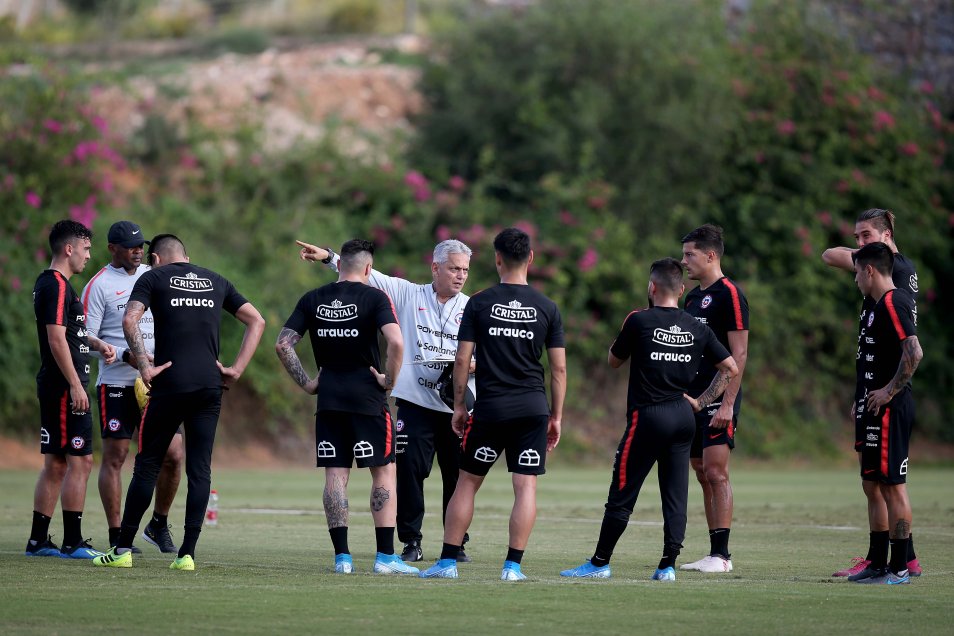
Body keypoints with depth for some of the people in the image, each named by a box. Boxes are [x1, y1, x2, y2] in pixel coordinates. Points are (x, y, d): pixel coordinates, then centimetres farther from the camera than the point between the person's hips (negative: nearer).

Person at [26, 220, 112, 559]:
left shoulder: (49, 283, 18)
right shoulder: (57, 286, -14)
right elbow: (56, 339, -20)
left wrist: (97, 344, 16)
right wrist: (75, 386, -21)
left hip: (54, 389, 10)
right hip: (65, 388, -10)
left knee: (55, 464, 11)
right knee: (80, 462, -7)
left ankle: (38, 540, 13)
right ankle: (72, 542, -6)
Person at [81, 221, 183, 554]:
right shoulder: (99, 285, -5)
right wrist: (126, 356, -18)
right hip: (116, 385, -5)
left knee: (173, 456, 1)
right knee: (114, 458, -1)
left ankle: (159, 525, 18)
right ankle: (117, 536, 5)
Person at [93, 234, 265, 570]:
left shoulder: (153, 278, 6)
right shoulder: (216, 281, 17)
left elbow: (129, 320, -11)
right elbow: (257, 321, 15)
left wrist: (144, 366, -9)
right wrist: (236, 369, 10)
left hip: (169, 383, -3)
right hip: (210, 385, 3)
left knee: (147, 466, 4)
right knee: (200, 469, 5)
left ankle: (123, 549, 7)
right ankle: (187, 553, 1)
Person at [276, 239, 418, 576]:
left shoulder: (312, 300, 7)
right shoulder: (374, 298, -6)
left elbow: (282, 343, 3)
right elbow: (396, 342, -20)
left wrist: (305, 382, 9)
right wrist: (390, 380, -7)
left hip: (328, 397, 3)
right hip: (367, 398, -3)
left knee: (335, 475, 6)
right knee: (384, 472, 4)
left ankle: (341, 556, 3)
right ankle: (385, 557, 0)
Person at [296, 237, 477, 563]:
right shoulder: (408, 295, 6)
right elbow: (365, 275, 2)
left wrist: (472, 364, -12)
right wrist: (328, 256, -7)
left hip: (458, 405, 1)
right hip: (415, 402, -1)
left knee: (458, 476, 2)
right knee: (409, 471, -6)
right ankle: (411, 542, 2)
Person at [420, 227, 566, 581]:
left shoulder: (479, 304, -1)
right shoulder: (547, 308, 3)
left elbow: (462, 360, -1)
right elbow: (559, 368, 4)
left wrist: (459, 406, 9)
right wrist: (556, 416, 11)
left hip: (489, 406, 0)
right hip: (532, 406, 0)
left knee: (467, 483, 9)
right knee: (526, 486, 1)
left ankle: (448, 561, 9)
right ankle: (513, 565, -4)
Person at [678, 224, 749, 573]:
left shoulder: (729, 294, -10)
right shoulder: (692, 297, 17)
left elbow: (739, 353, -15)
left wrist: (727, 403, -20)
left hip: (717, 398, -9)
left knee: (716, 472, -10)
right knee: (704, 475, 8)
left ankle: (721, 554, -9)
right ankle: (713, 554, 10)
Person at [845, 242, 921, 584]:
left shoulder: (892, 303, -15)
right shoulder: (882, 303, 17)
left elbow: (913, 352, -25)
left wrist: (888, 392, -19)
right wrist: (869, 396, 21)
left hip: (890, 408, -11)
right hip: (880, 408, 11)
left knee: (893, 485, -8)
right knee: (881, 483, 13)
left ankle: (899, 568, -6)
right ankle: (879, 564, 17)